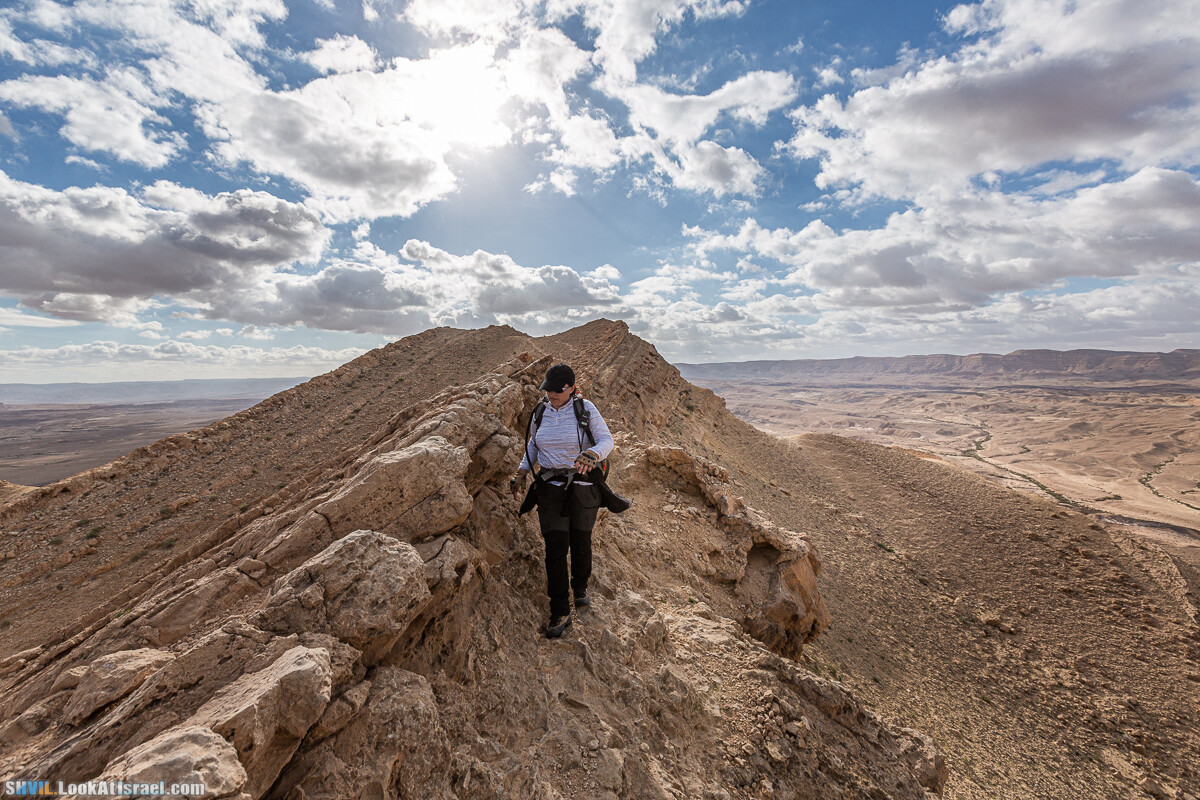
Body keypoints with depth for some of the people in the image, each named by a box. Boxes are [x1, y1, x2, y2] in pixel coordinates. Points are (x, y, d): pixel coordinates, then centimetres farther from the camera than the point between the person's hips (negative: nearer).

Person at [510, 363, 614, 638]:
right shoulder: (540, 413, 3)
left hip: (582, 486, -2)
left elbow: (606, 440, -15)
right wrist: (521, 473, 10)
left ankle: (580, 587, 43)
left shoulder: (585, 409, -8)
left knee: (581, 543, 13)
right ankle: (560, 614, 13)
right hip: (550, 488, 2)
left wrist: (592, 455, -36)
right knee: (555, 549, -1)